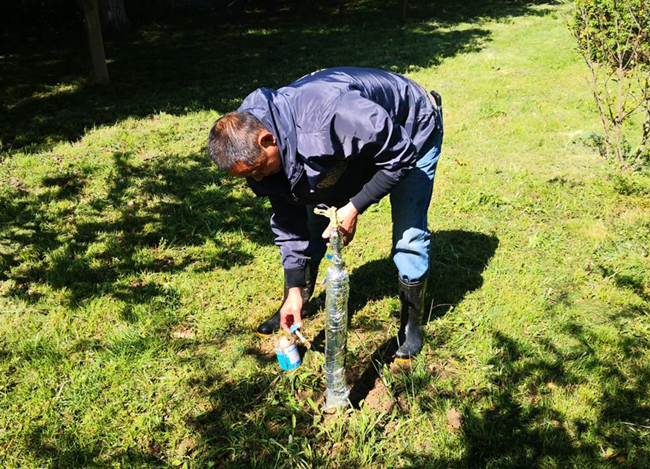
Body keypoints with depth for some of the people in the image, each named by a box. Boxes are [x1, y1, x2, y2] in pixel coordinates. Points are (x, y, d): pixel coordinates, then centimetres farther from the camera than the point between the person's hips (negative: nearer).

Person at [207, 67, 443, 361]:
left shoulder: (327, 114, -46)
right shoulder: (257, 147, -20)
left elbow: (400, 156, -32)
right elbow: (288, 221, -9)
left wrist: (354, 207, -32)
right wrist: (294, 291, -10)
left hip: (409, 133, -6)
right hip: (352, 146, 6)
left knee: (409, 236, -10)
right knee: (310, 223, 4)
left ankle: (411, 325, 13)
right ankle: (293, 308, 24)